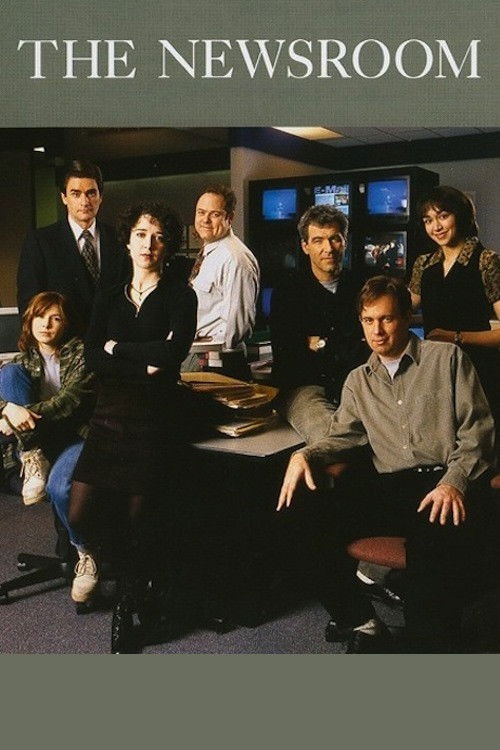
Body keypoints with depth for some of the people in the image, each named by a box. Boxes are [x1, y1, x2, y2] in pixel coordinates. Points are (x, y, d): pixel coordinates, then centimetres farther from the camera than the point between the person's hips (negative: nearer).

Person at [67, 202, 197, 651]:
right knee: (79, 516, -2)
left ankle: (126, 610, 20)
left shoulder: (179, 296, 2)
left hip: (155, 416, -4)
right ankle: (117, 561, 31)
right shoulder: (109, 299, 14)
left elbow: (175, 351, -16)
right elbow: (92, 358, 0)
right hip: (110, 414, 4)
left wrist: (118, 348, -6)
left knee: (141, 519, -1)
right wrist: (144, 365, -12)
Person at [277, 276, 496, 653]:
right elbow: (344, 436, 17)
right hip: (391, 490, 4)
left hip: (449, 484, -4)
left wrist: (454, 482, -15)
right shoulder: (358, 380, 23)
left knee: (434, 539, -37)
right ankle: (363, 626, 0)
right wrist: (304, 455, -5)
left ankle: (429, 646, -18)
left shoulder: (447, 358, 9)